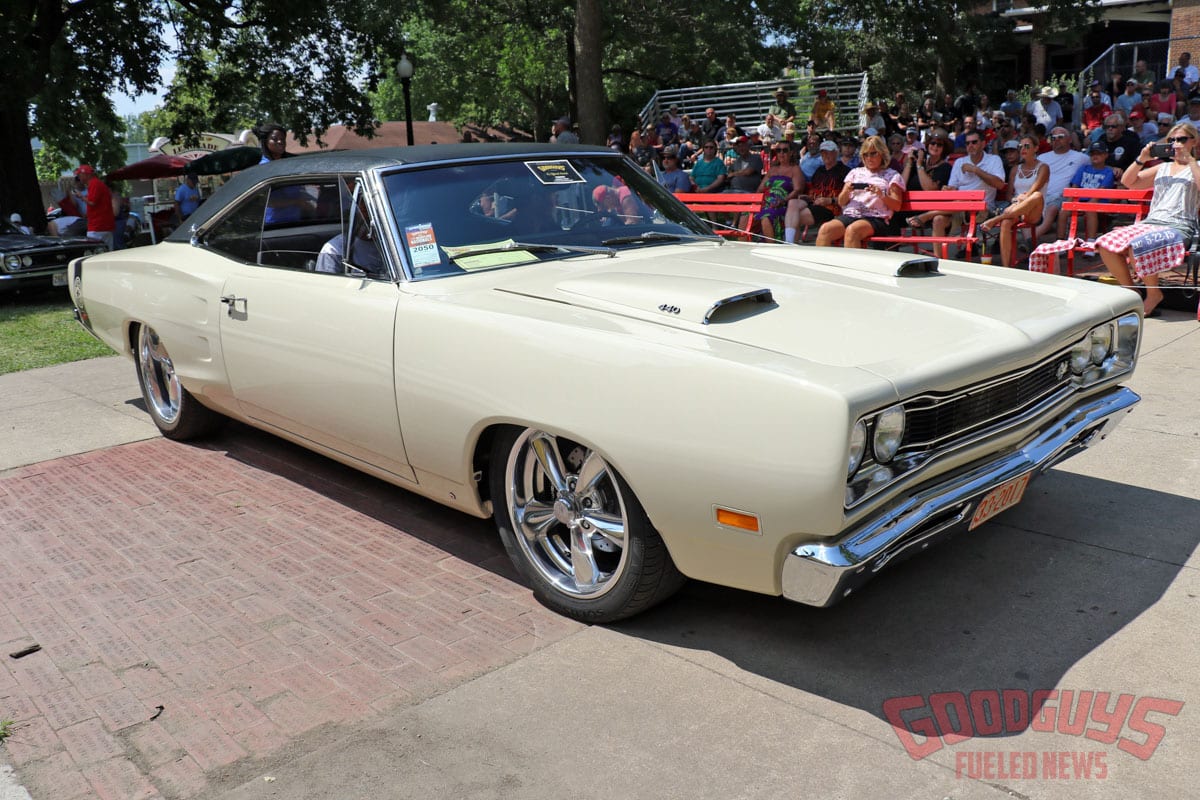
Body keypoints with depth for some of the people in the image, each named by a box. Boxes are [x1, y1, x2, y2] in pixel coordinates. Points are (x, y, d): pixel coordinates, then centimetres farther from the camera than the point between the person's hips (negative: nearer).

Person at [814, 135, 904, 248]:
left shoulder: (892, 175, 14)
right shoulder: (855, 172, 25)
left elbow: (897, 206, 5)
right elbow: (841, 202, 20)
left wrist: (881, 195, -13)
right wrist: (846, 192, -2)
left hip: (876, 218, -4)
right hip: (850, 215, 4)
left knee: (852, 230, -38)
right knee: (825, 229, -28)